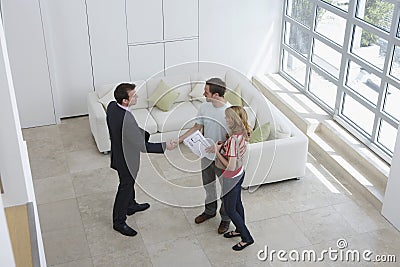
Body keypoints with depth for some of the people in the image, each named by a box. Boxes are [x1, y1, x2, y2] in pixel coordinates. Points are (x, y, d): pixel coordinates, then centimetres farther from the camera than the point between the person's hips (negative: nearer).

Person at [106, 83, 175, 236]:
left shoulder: (111, 106, -12)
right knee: (125, 188, 12)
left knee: (129, 182, 30)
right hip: (126, 159, -8)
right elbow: (143, 146, -33)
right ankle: (119, 222, 32)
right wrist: (164, 146, -24)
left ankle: (131, 206, 55)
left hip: (118, 151, 9)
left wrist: (144, 133, 13)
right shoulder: (127, 120, -39)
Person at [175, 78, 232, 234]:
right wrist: (178, 140, -3)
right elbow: (196, 128, 3)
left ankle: (226, 218, 37)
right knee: (208, 184, 25)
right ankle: (210, 211, 50)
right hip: (207, 154, 6)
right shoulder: (204, 107, -9)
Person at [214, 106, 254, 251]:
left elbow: (231, 167, -31)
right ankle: (240, 230, 46)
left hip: (232, 178, -9)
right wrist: (223, 145, -2)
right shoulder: (243, 133, -6)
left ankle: (247, 238, 23)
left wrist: (218, 152, -22)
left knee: (230, 210, 11)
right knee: (237, 204, 27)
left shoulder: (233, 139, -34)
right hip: (240, 173, 9)